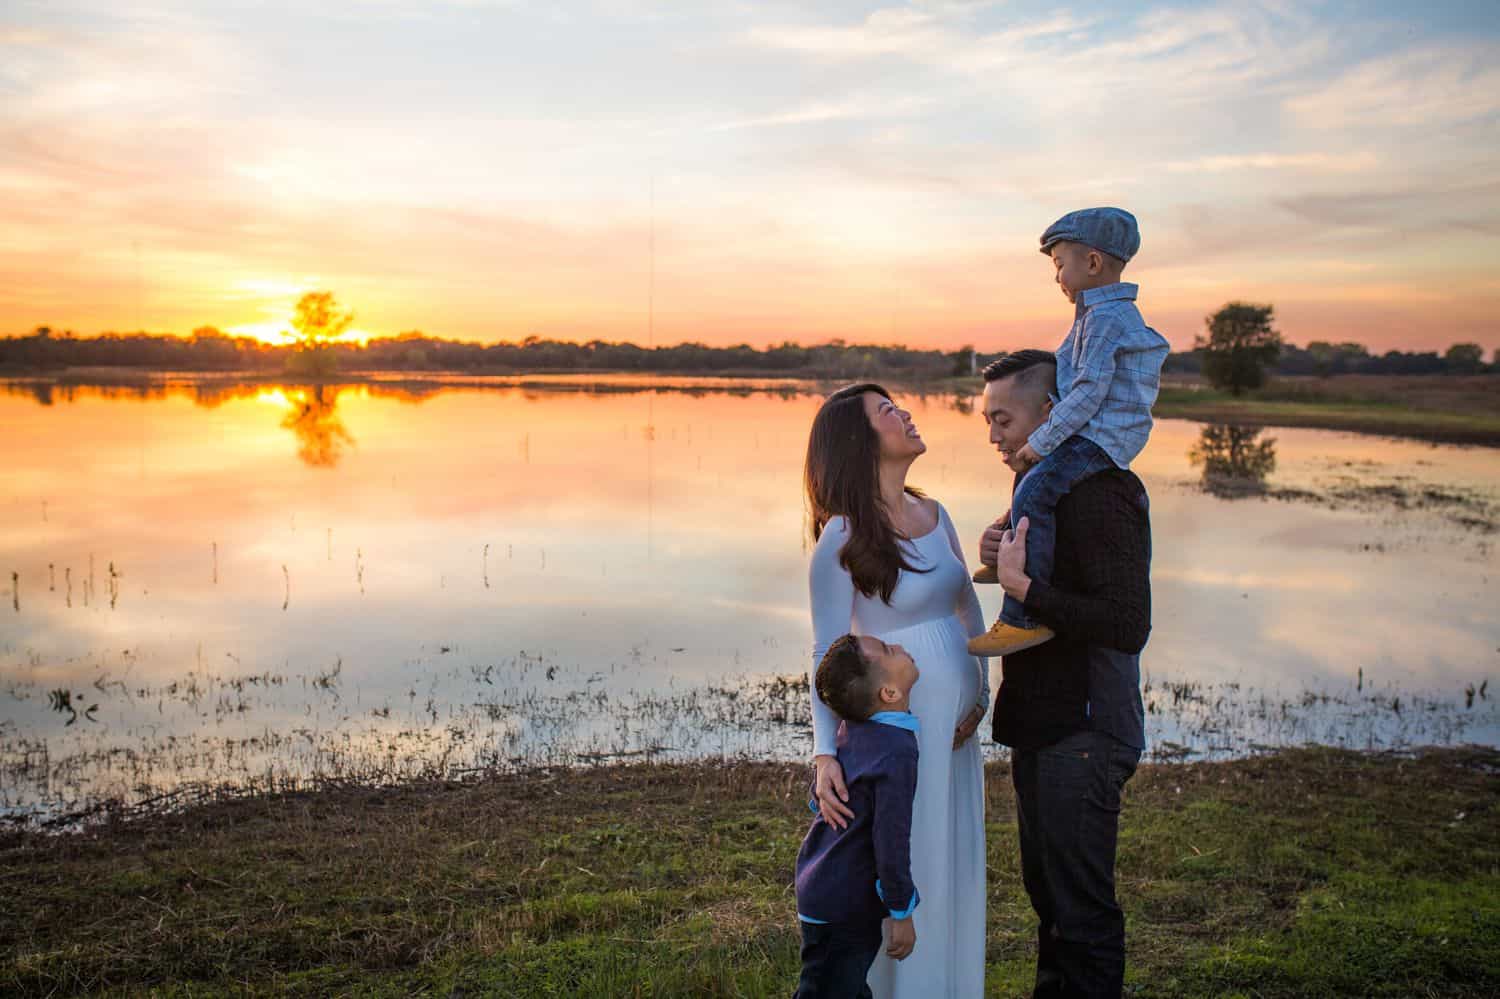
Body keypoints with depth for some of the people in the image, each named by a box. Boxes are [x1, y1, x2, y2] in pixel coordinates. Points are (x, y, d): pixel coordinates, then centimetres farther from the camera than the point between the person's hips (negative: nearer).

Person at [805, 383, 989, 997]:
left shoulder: (933, 515, 7)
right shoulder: (841, 539, -14)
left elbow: (969, 612, 13)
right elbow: (828, 654, -14)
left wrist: (979, 697, 1)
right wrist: (825, 753, -23)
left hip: (954, 724, 7)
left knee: (953, 868, 16)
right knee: (901, 872, 5)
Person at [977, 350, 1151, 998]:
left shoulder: (1099, 496, -19)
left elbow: (1127, 625, -26)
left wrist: (1022, 586, -24)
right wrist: (1005, 562, 3)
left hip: (1082, 736, -10)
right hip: (1040, 726, 10)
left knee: (1081, 909, 2)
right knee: (1048, 894, 22)